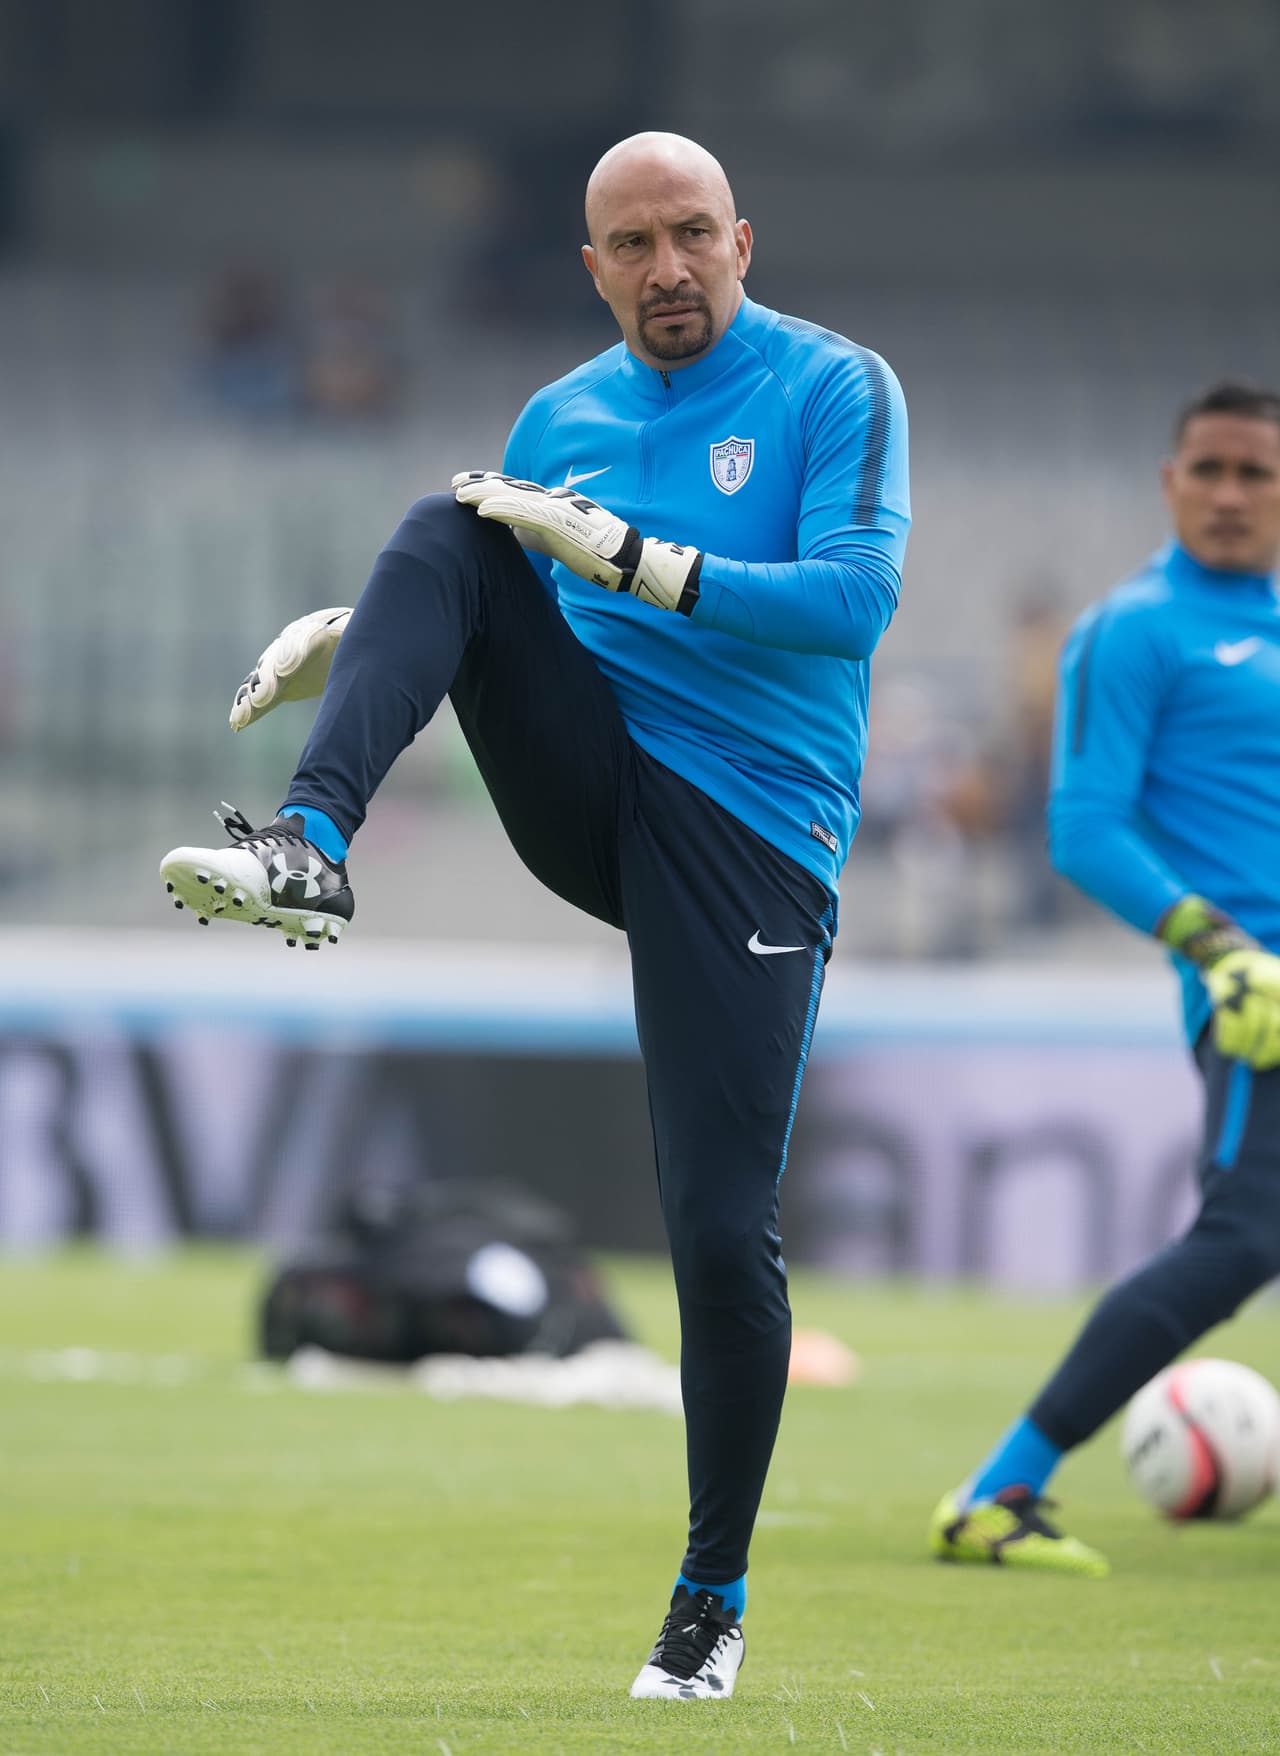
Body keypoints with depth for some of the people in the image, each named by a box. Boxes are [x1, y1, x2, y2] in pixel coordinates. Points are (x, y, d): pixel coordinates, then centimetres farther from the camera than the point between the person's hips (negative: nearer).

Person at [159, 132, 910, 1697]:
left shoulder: (834, 389, -1)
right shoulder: (562, 417, 15)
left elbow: (855, 599, -15)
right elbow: (488, 607, 25)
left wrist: (630, 560, -22)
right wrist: (359, 636, 3)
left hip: (749, 835, -4)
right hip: (585, 788, 4)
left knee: (721, 1233, -11)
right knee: (444, 522, -18)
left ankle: (713, 1599, 8)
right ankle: (308, 849, -38)